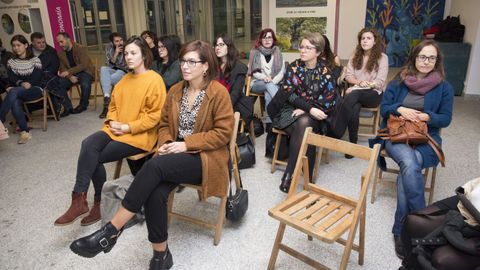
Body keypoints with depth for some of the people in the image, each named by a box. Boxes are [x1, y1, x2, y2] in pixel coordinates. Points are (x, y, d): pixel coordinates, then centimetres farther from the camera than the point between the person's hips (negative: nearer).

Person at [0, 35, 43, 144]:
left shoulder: (35, 60, 8)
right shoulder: (11, 62, 17)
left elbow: (36, 79, -4)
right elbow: (12, 79, 4)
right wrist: (21, 83, -19)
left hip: (35, 89, -2)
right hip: (18, 91, 2)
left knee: (14, 92, -35)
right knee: (15, 102, -35)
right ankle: (24, 132, -37)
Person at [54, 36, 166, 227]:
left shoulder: (154, 79, -7)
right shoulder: (125, 79, 18)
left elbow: (156, 114, -13)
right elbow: (113, 105, 22)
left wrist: (129, 127, -16)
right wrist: (113, 122, 0)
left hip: (140, 135, -6)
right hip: (116, 129, 6)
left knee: (94, 156, -18)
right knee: (88, 144, -21)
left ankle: (80, 200, -2)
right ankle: (80, 199, -10)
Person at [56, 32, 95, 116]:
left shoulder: (81, 49, -9)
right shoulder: (61, 54, 7)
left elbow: (84, 65, -18)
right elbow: (63, 69, 4)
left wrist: (69, 72, -24)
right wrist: (70, 77, -18)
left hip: (84, 72, -5)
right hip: (70, 74, 5)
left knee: (85, 85, -36)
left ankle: (83, 105, -9)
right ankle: (68, 108, -9)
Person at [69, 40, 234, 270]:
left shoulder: (219, 92, -8)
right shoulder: (175, 91, 9)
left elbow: (223, 132, -11)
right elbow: (164, 124, 17)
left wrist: (187, 144, -18)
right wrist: (166, 143, -5)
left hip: (205, 158, -5)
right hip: (177, 156, 5)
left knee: (155, 165, -31)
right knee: (154, 193, -26)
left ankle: (112, 230, -22)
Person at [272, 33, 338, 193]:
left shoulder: (325, 70, 2)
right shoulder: (293, 67, 4)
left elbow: (330, 99, -4)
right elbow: (290, 94, -6)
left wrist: (306, 110, -14)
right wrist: (310, 108, -19)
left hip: (315, 114, 0)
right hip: (292, 110, 1)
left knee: (304, 122, -35)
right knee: (304, 131, -32)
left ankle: (289, 175, -31)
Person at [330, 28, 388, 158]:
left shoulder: (382, 57, 1)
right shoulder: (355, 56, 14)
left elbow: (380, 82, -8)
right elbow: (348, 76, 7)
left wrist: (356, 87, -16)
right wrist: (359, 82, -15)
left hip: (373, 94, -2)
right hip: (356, 93, 3)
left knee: (353, 95, -37)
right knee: (354, 108, -35)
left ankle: (335, 135, -39)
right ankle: (353, 143, -26)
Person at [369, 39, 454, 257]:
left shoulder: (444, 87, 7)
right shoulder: (399, 82, 8)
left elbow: (446, 118, 6)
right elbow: (383, 108, 8)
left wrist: (426, 117, -13)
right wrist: (399, 109, -12)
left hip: (426, 140, 0)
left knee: (406, 173, -31)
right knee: (409, 164, -34)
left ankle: (401, 230, -21)